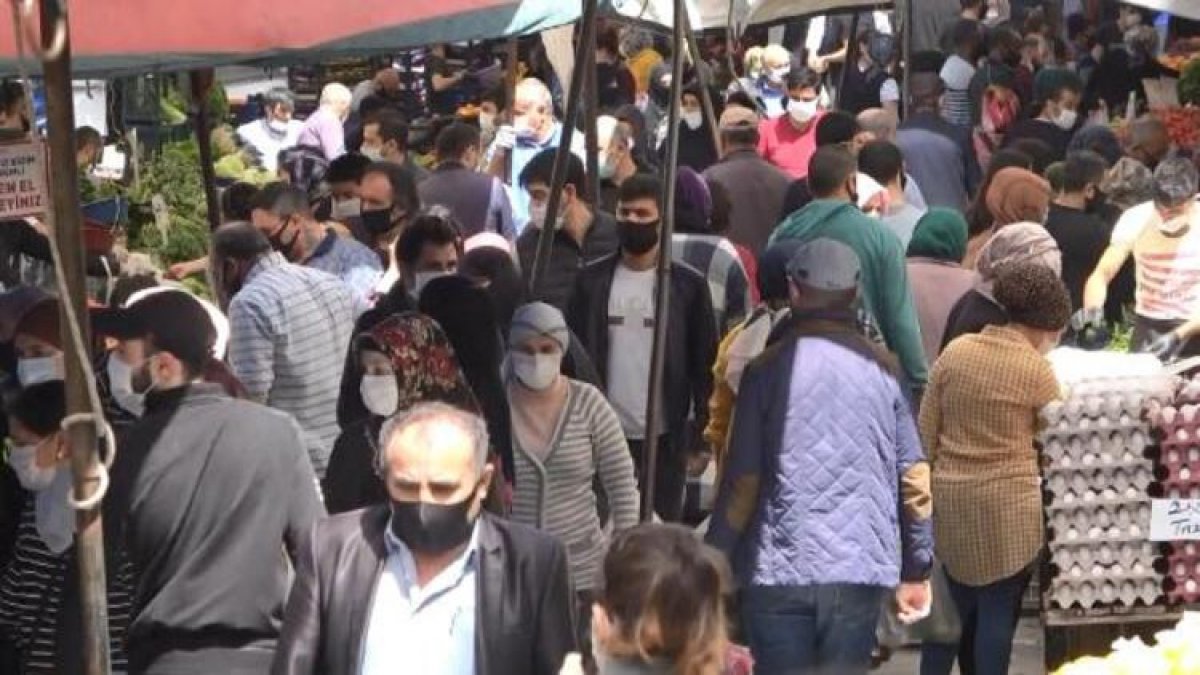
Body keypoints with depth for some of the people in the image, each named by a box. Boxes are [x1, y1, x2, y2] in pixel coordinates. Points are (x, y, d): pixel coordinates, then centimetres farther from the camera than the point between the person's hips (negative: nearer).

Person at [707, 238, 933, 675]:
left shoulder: (767, 368, -3)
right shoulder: (883, 369, 3)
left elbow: (742, 481, -5)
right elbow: (915, 476, 4)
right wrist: (917, 569, 14)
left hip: (777, 571, -1)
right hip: (860, 572, 2)